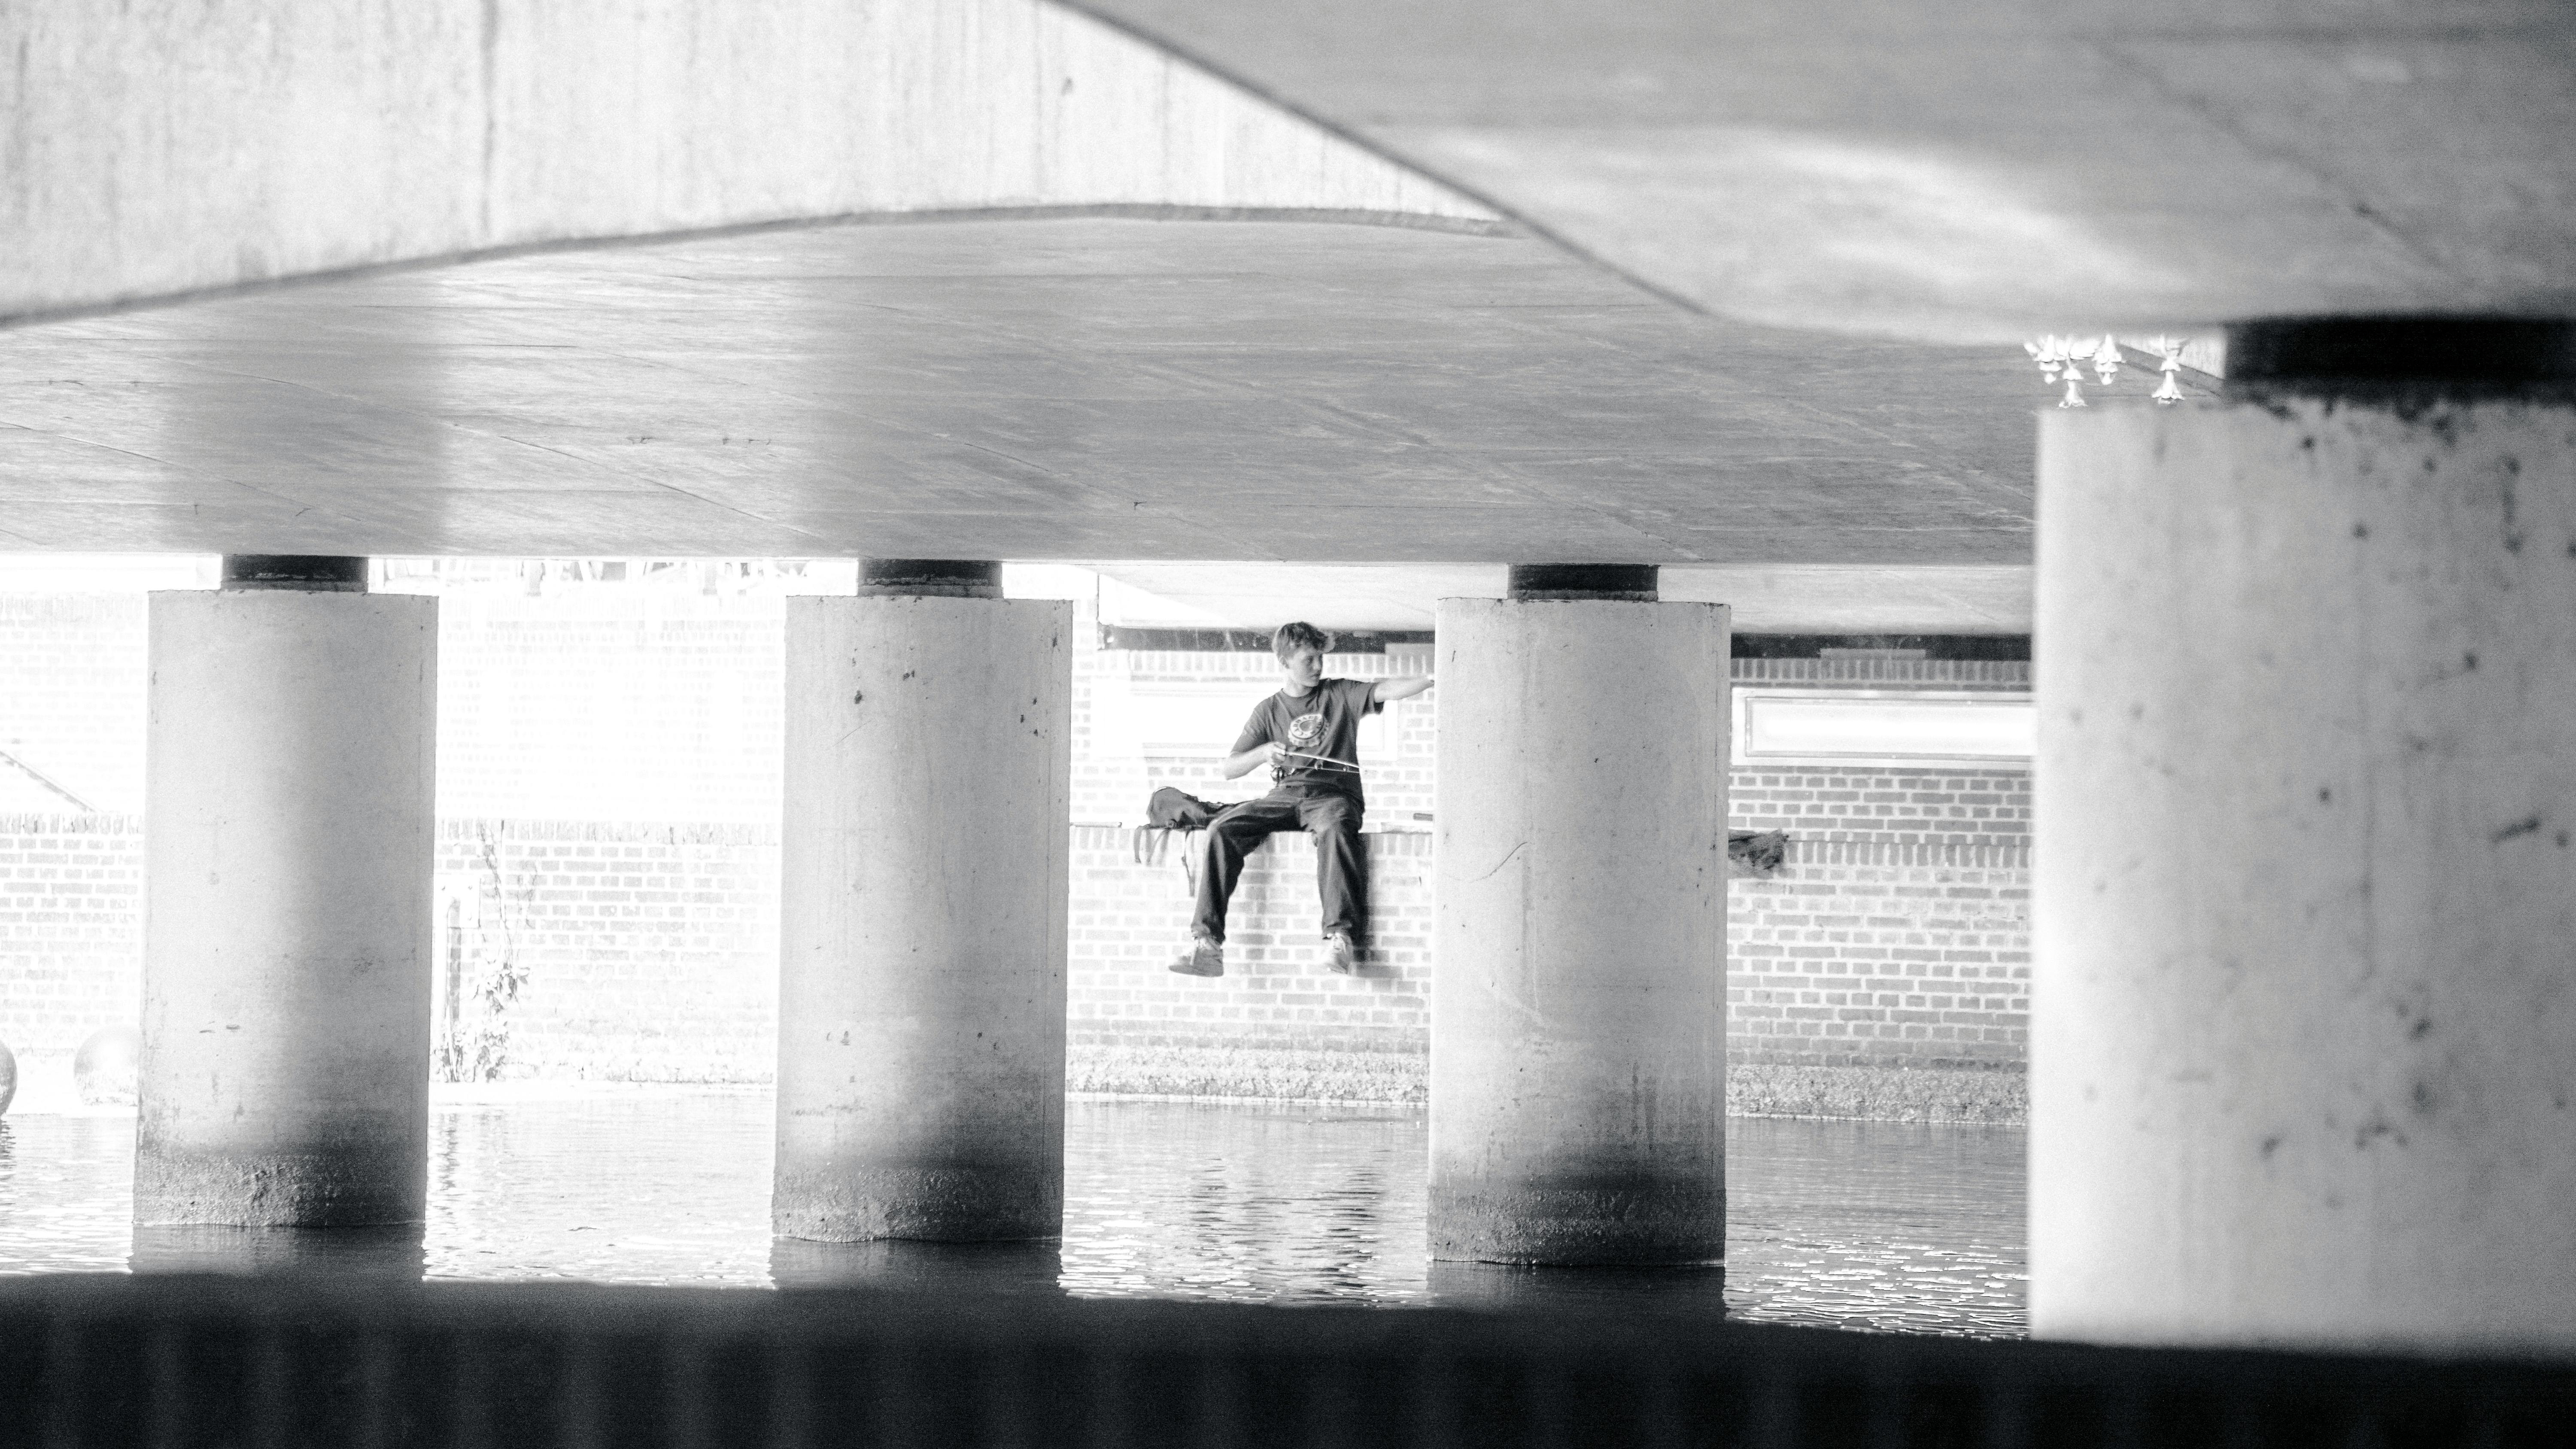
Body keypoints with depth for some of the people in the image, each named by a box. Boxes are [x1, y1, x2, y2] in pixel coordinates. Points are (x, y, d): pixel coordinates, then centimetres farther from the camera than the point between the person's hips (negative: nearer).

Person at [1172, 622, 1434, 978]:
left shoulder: (1341, 694, 11)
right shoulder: (1269, 711, 16)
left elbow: (1388, 690, -6)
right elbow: (1227, 769, 11)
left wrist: (1435, 678, -23)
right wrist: (1264, 754, -9)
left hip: (1333, 794, -3)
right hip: (1284, 797, 3)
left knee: (1334, 828, -40)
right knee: (1222, 830, -24)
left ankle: (1340, 938, -49)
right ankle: (1206, 943, -30)